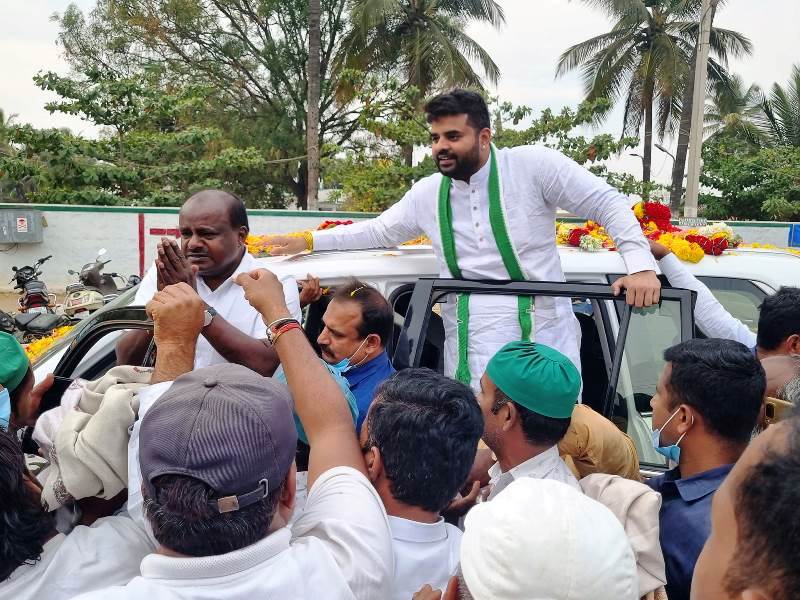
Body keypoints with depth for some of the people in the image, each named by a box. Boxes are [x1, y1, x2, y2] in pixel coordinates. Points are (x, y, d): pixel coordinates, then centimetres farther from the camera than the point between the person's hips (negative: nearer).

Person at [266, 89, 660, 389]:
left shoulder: (533, 165, -4)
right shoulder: (427, 193, 11)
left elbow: (609, 204, -2)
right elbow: (378, 231, 25)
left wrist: (640, 264, -14)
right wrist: (307, 242, 22)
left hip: (544, 334, -3)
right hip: (473, 345, 3)